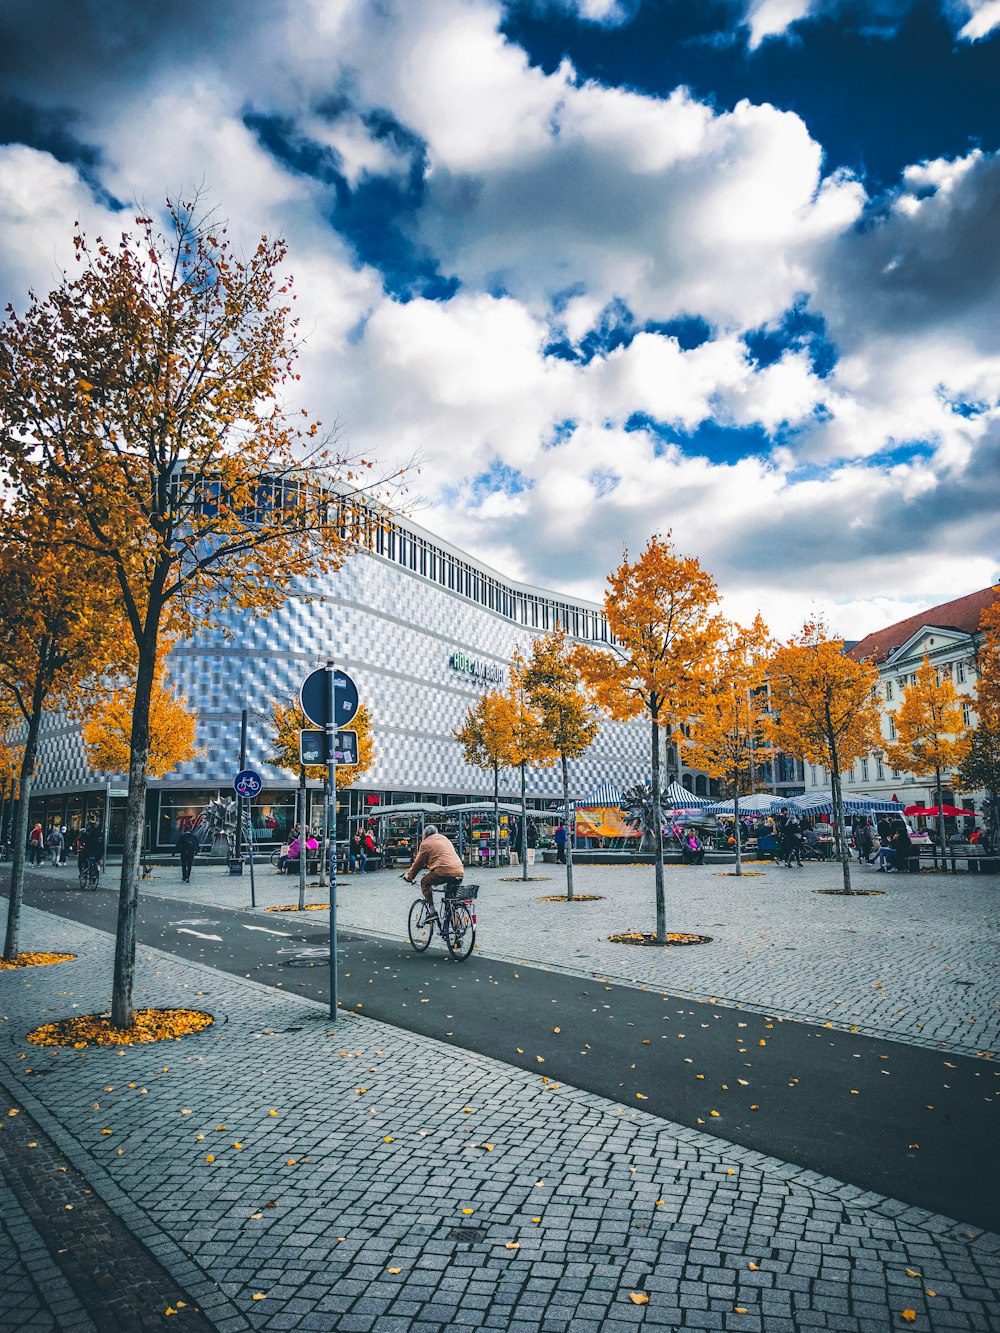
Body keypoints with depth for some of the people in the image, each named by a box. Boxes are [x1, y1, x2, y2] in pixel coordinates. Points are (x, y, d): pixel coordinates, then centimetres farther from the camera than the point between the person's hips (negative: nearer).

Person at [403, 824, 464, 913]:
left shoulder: (426, 843, 9)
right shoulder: (445, 839, 30)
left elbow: (418, 863, 13)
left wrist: (409, 877, 27)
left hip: (444, 871, -6)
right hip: (460, 872, 6)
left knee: (424, 882, 15)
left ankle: (431, 910, 4)